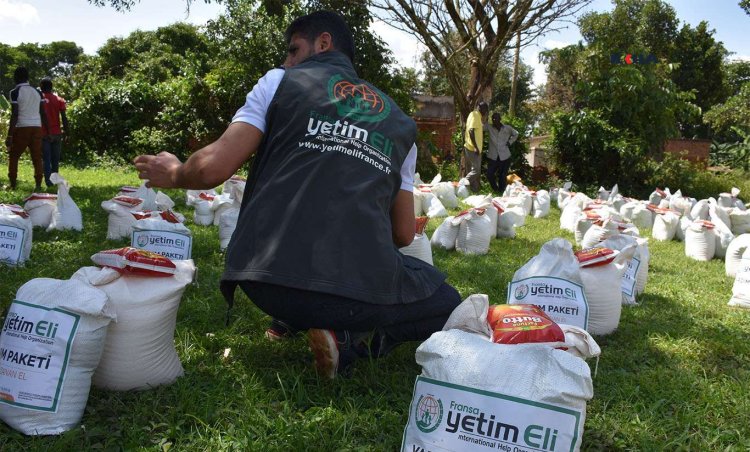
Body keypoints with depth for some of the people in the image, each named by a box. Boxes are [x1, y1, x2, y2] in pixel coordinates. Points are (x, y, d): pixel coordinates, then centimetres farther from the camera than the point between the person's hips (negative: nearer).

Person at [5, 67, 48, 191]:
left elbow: (14, 115, -10)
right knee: (37, 157, 4)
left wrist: (10, 135, -10)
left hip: (22, 128, -4)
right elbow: (43, 113, 9)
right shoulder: (37, 92, 11)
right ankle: (38, 185, -2)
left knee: (13, 156, 10)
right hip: (37, 127, 4)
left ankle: (12, 185, 8)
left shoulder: (15, 92, -4)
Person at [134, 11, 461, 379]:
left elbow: (214, 167, 1)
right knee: (447, 304, 27)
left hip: (266, 280, 2)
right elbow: (404, 233, 18)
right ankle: (354, 339, 2)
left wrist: (173, 174, 24)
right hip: (359, 289, -2)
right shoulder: (399, 122, 19)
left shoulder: (280, 82, 11)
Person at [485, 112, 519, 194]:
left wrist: (510, 142, 7)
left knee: (502, 176, 0)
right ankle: (495, 190, 20)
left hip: (505, 157, 0)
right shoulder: (489, 127, 0)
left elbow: (515, 134, 20)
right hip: (492, 157, 0)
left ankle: (501, 192, 16)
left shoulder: (507, 128, 3)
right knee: (489, 175, -5)